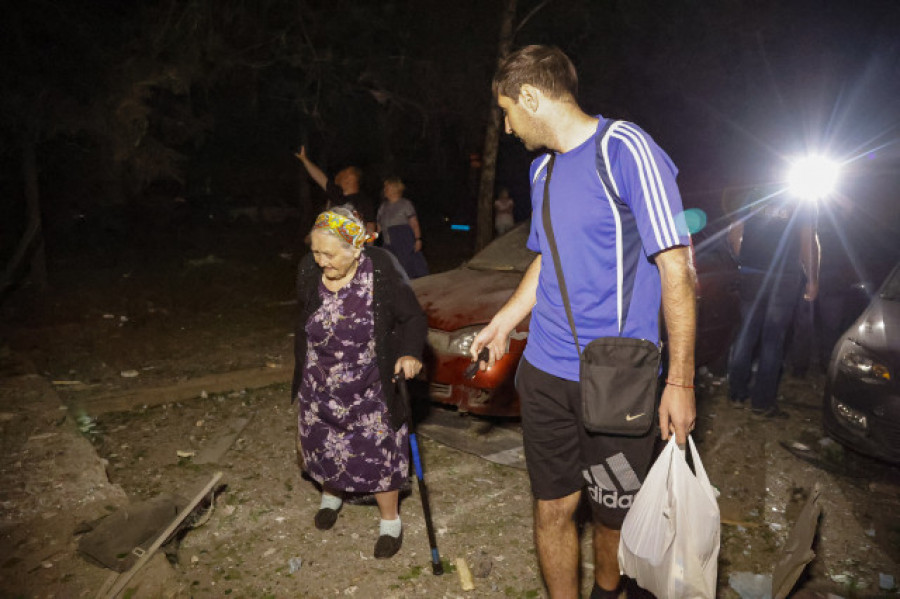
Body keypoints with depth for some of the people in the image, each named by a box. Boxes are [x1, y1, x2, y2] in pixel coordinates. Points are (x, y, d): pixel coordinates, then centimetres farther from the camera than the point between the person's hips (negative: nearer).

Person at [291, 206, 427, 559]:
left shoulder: (382, 270, -21)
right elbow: (303, 325, 8)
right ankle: (331, 494, 50)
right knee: (322, 446, 18)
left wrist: (410, 354, -30)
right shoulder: (308, 270, -8)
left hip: (371, 387, -4)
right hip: (320, 388, 4)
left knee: (379, 452, 5)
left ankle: (390, 520, 29)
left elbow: (413, 318, -11)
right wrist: (301, 372, 17)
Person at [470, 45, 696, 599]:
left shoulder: (626, 149, -12)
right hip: (545, 373, 6)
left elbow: (676, 267, -13)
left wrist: (681, 379, -15)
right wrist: (504, 321, 19)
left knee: (614, 515, 12)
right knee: (552, 508, 11)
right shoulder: (543, 169, 12)